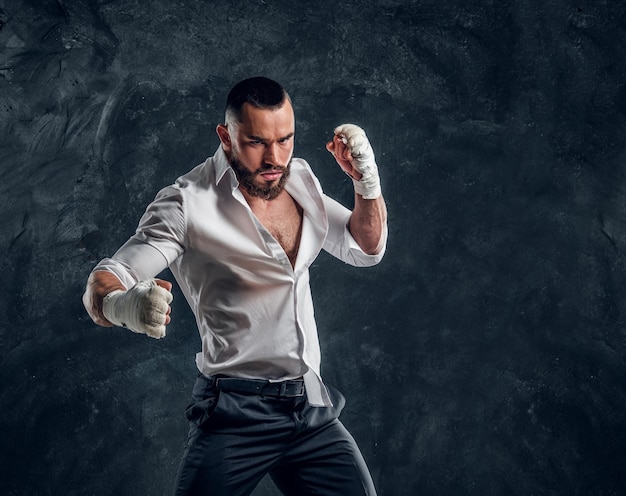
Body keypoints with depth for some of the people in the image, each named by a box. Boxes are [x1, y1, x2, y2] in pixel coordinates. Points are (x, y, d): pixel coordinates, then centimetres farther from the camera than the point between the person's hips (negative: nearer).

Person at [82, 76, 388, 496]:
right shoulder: (189, 204, -12)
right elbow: (101, 284, -17)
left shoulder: (299, 179, 7)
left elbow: (366, 249, 16)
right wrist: (122, 305, -41)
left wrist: (367, 181, -2)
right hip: (236, 413, -5)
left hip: (312, 405, 6)